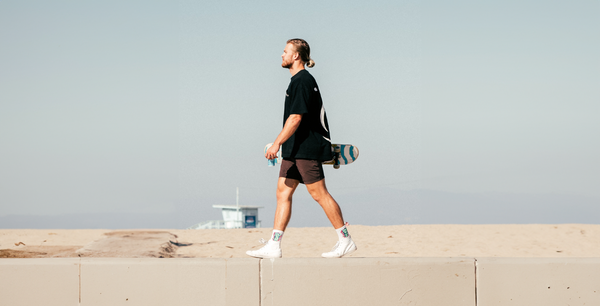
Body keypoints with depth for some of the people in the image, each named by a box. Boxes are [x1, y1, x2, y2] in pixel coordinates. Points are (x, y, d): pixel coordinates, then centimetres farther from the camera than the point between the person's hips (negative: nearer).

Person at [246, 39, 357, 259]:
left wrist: (277, 143, -24)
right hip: (295, 150, 10)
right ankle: (273, 247, 3)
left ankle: (346, 241, 4)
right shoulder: (299, 80, 17)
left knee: (319, 194, -5)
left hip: (306, 150, -10)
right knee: (283, 193, 5)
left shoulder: (302, 81, -15)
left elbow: (296, 118, -22)